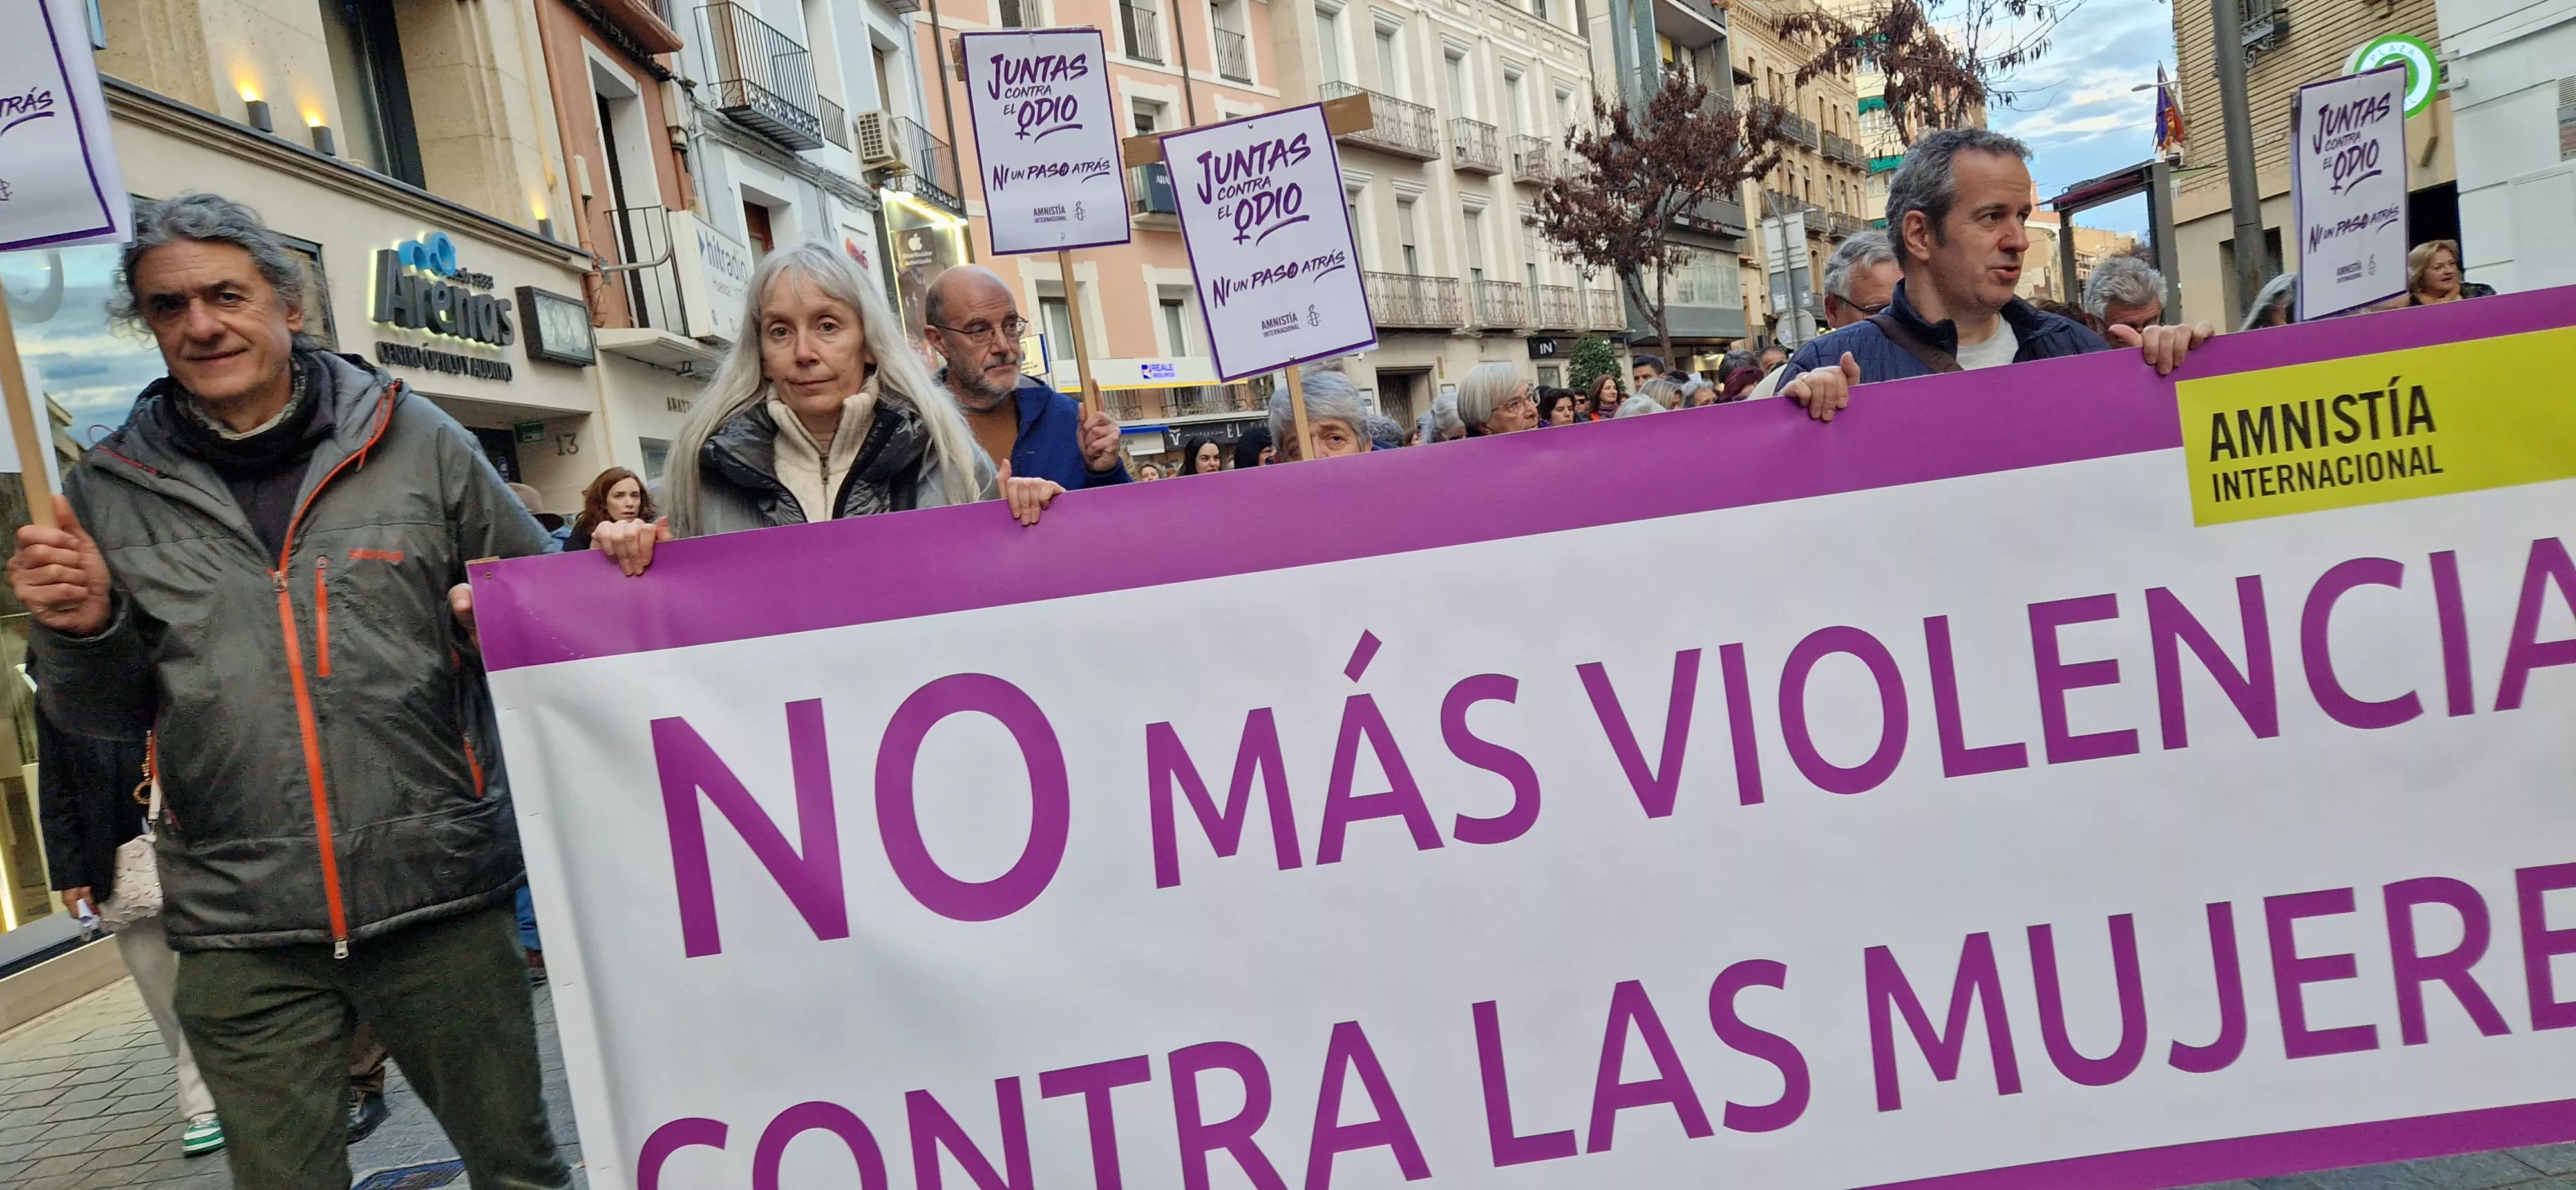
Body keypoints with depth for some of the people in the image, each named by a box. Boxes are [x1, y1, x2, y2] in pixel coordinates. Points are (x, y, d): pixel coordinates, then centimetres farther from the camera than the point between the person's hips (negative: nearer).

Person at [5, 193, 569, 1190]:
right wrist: (83, 627, -6)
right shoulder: (110, 490, 6)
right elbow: (104, 717, 13)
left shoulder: (413, 439, 2)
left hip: (438, 893, -1)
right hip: (238, 934, 1)